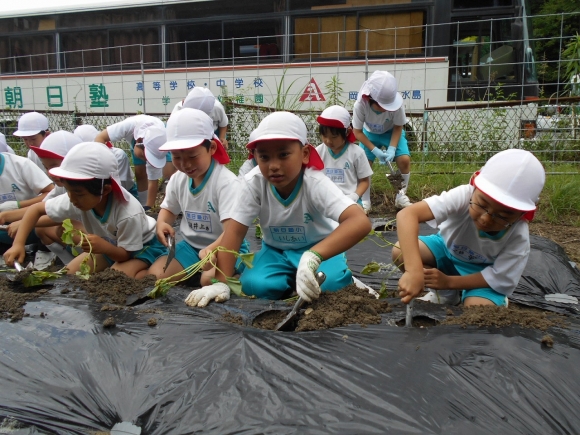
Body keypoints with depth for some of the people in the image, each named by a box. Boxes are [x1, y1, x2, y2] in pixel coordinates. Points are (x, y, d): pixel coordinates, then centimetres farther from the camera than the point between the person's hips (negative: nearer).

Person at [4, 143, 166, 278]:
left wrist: (105, 247, -48)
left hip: (143, 245, -6)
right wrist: (18, 244, -21)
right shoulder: (76, 200, -23)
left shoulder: (129, 213, -39)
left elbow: (126, 254, -27)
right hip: (109, 244, 6)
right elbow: (36, 209, -9)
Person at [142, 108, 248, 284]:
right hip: (191, 246, 7)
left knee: (210, 280, -34)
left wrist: (212, 250, -51)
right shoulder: (178, 179, -1)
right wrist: (161, 223, -6)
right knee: (154, 276, -9)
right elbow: (169, 209, 18)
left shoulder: (226, 182, -23)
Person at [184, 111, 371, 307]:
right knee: (254, 285, -25)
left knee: (331, 284, -32)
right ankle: (293, 280, 4)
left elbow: (361, 222, -45)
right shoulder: (254, 182, -23)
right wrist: (221, 283, -28)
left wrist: (313, 256, -59)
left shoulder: (315, 183, -31)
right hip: (276, 250, 3)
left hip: (319, 249, -2)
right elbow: (235, 231, -18)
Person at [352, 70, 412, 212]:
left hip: (391, 132, 0)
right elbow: (357, 132, -22)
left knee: (404, 160, -16)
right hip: (370, 134, 0)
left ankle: (401, 196, 6)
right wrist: (375, 150, -30)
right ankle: (365, 201, 4)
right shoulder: (360, 105, -36)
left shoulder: (396, 103, -36)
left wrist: (392, 148, -31)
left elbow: (398, 127, -18)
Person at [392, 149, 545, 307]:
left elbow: (498, 278, -18)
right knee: (400, 251, -23)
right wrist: (413, 271, -61)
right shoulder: (464, 196, -38)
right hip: (447, 249, 2)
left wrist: (448, 281, -26)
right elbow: (407, 215, -50)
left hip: (483, 272, -2)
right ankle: (446, 295, 1)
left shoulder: (518, 237, -31)